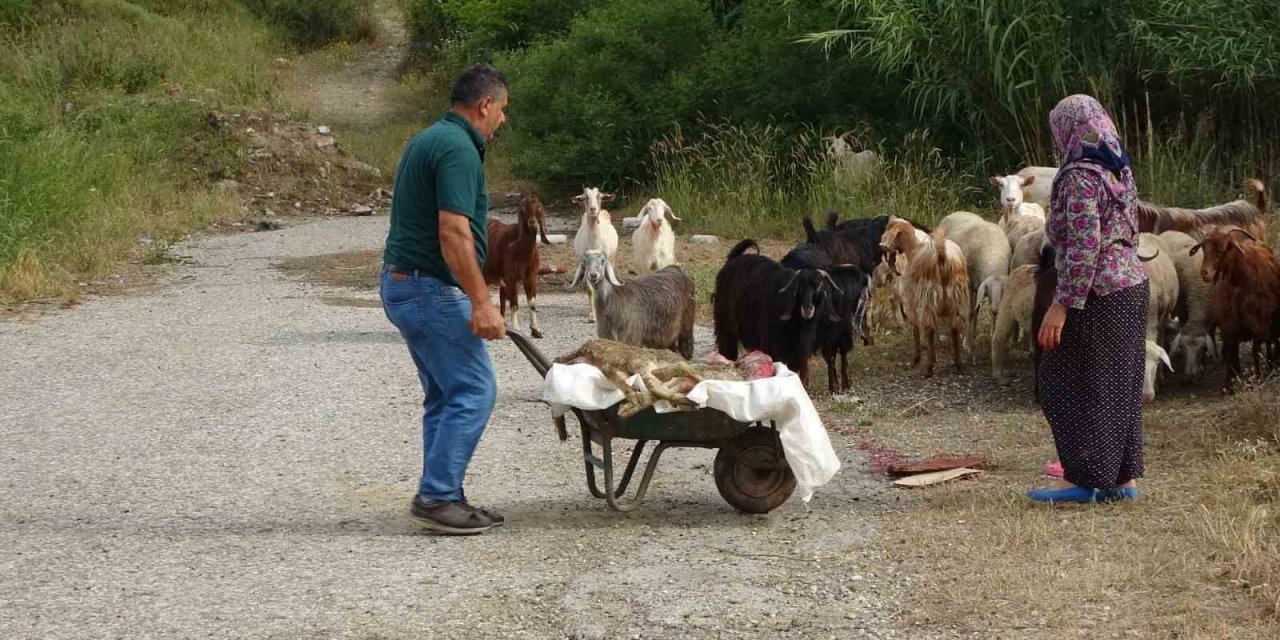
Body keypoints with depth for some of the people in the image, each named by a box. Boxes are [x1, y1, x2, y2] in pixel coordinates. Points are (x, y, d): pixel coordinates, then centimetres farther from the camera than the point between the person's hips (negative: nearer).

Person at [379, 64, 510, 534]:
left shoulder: (429, 140, 16)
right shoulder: (458, 148, -16)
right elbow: (453, 233, -24)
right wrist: (481, 303, -24)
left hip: (404, 283, 11)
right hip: (432, 288, -11)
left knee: (445, 395, 13)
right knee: (474, 390, -7)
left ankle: (443, 498, 15)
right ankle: (436, 497, -6)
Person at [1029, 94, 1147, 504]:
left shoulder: (1081, 176, -16)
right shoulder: (1120, 172, 11)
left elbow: (1084, 245, -23)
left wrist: (1062, 305, -21)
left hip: (1096, 295, -9)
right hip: (1131, 286, 9)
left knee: (1074, 383, -1)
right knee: (1119, 385, 12)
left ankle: (1082, 479, 1)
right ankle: (1123, 478, 16)